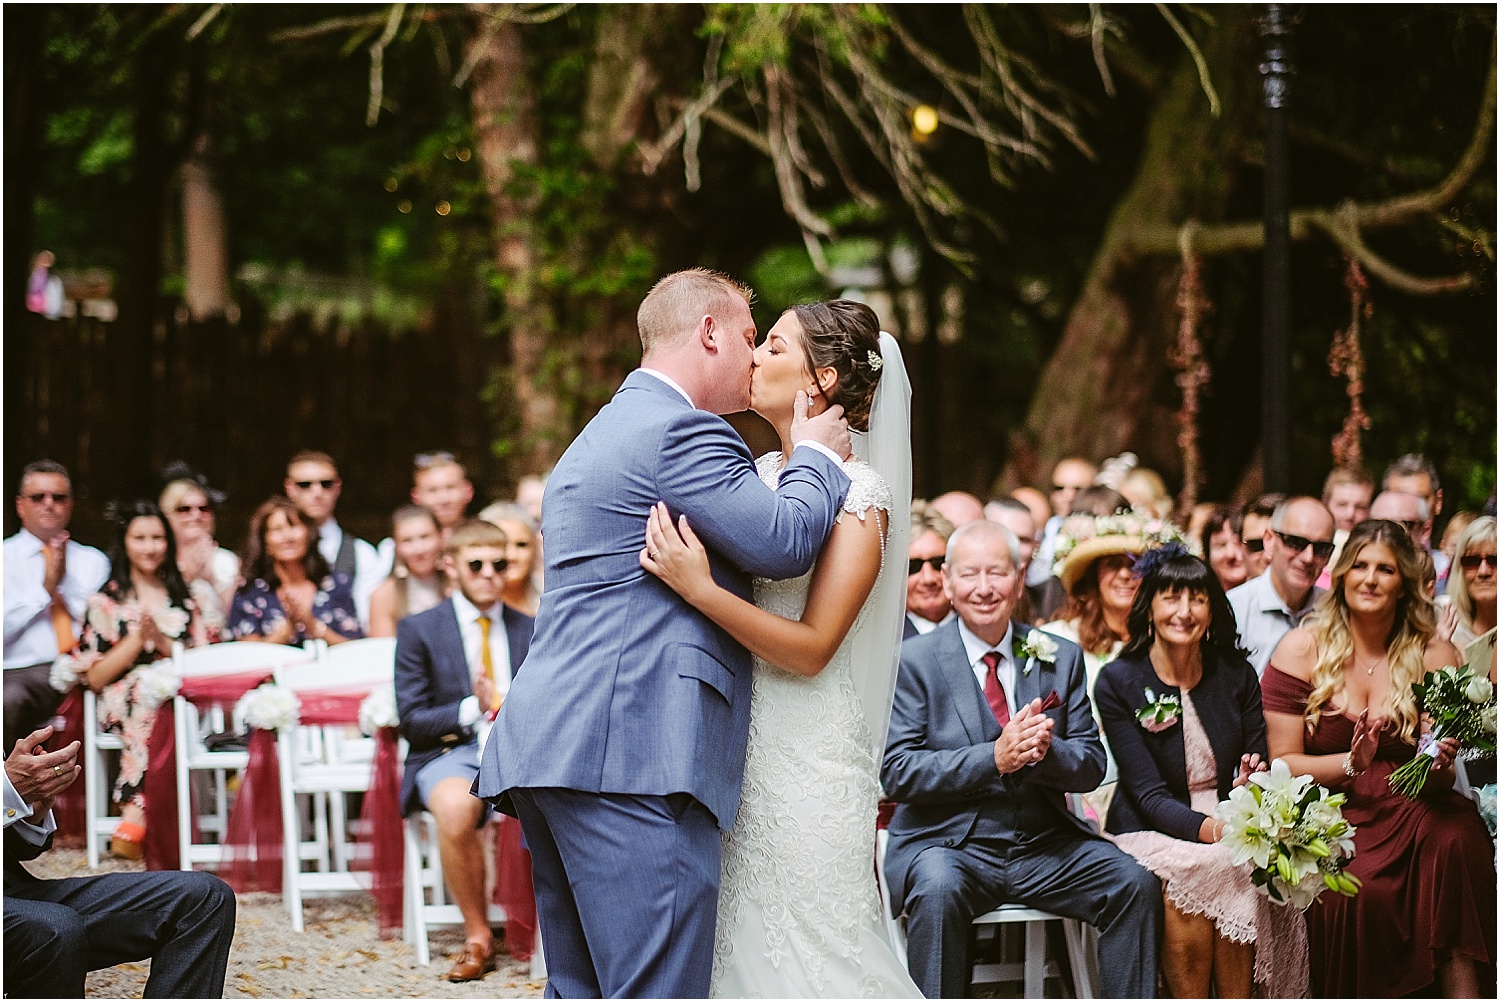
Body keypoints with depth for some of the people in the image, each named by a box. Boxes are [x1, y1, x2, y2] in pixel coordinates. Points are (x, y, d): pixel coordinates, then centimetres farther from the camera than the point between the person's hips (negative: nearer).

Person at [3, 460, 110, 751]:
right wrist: (44, 588, -5)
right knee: (11, 700, -38)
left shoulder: (94, 561, 22)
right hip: (25, 671, -2)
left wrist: (64, 586, 0)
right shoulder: (6, 557, 15)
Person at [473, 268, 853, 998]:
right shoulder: (681, 430, -6)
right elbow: (783, 541, -12)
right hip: (631, 749, -11)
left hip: (549, 746, 11)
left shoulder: (601, 435, 28)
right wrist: (815, 455, 4)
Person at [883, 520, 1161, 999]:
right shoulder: (914, 661, -1)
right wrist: (994, 758, -22)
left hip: (1044, 842, 4)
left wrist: (1044, 752, -18)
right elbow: (897, 771, -10)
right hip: (946, 842, -4)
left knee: (1136, 884, -18)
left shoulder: (1061, 658, 10)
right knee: (938, 891, -35)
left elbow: (1091, 766, 6)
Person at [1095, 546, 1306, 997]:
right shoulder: (1118, 681, -4)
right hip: (1151, 834, -2)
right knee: (1193, 870, -35)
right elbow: (1149, 793, -11)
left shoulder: (1236, 674, 7)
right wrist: (1210, 828, -30)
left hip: (1229, 830, 2)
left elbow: (1259, 767, 8)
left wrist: (1253, 785, -18)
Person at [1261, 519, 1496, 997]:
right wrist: (1351, 763, -17)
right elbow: (1283, 763, 0)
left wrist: (1438, 766, -19)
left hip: (1411, 810, 2)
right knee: (1363, 890, -34)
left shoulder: (1434, 656, 7)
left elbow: (1439, 779, 6)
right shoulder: (1302, 649, 2)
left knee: (1457, 836, -33)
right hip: (1331, 811, -2)